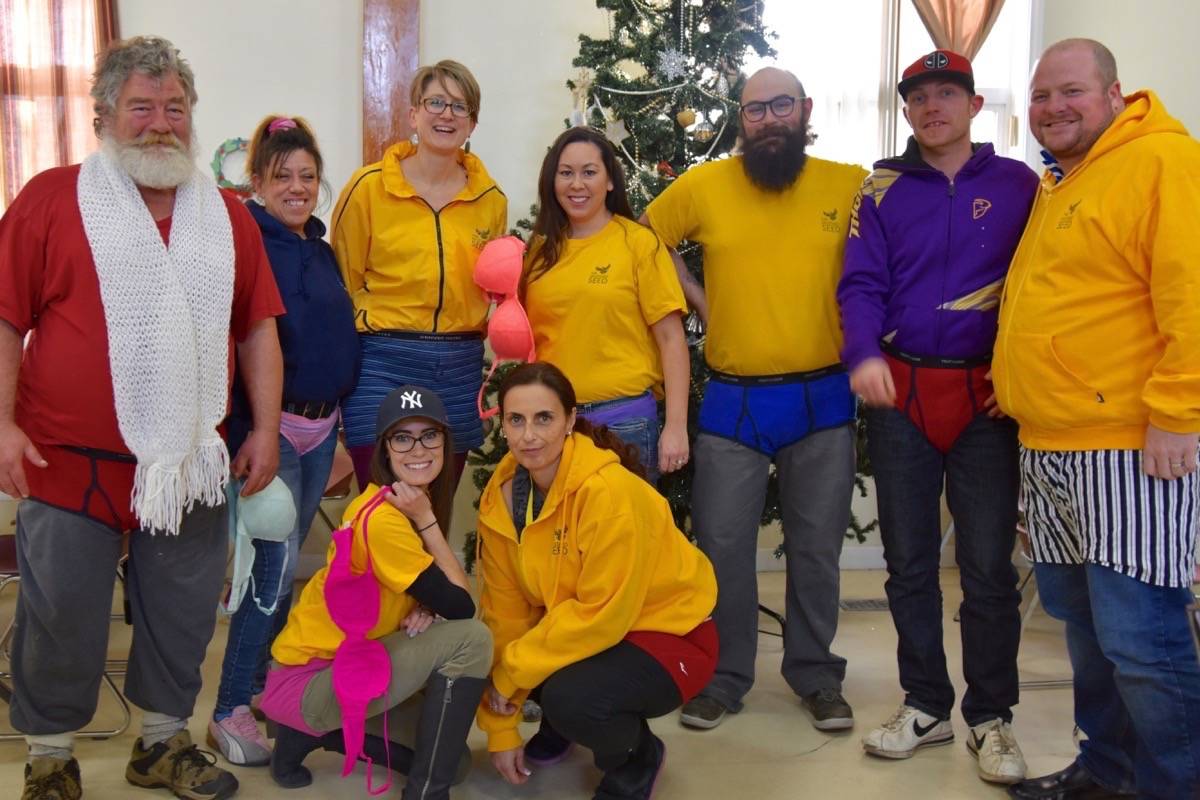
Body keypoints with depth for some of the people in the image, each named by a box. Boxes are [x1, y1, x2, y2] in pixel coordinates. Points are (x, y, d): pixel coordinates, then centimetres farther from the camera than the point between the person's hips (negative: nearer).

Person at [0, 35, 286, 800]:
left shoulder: (227, 214, 8)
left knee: (183, 615, 14)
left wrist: (266, 428, 2)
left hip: (191, 463, 3)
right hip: (69, 462, -3)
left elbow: (257, 328, 8)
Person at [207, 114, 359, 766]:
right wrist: (243, 432, -23)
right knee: (276, 562, -9)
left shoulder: (320, 249, 14)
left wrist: (341, 411, 19)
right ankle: (231, 711, 2)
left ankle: (265, 684, 28)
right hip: (268, 425, -7)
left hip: (321, 425, 8)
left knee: (285, 560, 14)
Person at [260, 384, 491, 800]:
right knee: (471, 638, -21)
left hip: (349, 662, 9)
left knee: (448, 753, 8)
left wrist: (423, 609, -14)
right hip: (305, 683, -9)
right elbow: (461, 606, -20)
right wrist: (427, 520, -21)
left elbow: (440, 594, 8)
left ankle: (314, 731, 13)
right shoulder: (382, 519, -24)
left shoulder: (414, 503, 4)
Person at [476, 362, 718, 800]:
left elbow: (602, 614, -26)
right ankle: (558, 727, 16)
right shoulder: (502, 495, -8)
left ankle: (637, 759, 2)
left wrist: (512, 671, -21)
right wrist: (502, 728, -4)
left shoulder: (609, 491, -28)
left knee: (571, 698, -32)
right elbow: (505, 607, -5)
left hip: (668, 632, -6)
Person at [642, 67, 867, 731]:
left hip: (823, 399, 0)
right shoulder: (704, 186, -1)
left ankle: (816, 676, 28)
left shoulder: (851, 186, -1)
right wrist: (698, 297, 5)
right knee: (722, 545, 6)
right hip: (732, 400, 0)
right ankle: (724, 676, 23)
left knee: (817, 546, 11)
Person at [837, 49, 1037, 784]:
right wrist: (864, 354, -19)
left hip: (988, 396, -1)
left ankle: (991, 717, 17)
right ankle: (926, 706, 23)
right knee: (909, 560, 8)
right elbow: (861, 284, -1)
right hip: (901, 392, 2)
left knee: (989, 564, 2)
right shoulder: (883, 189, 6)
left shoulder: (1019, 184, 4)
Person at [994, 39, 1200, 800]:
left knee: (1139, 636, -6)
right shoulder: (1055, 184, 19)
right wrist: (1017, 385, 19)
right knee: (1084, 623, 16)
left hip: (1129, 445, -9)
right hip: (1048, 446, 9)